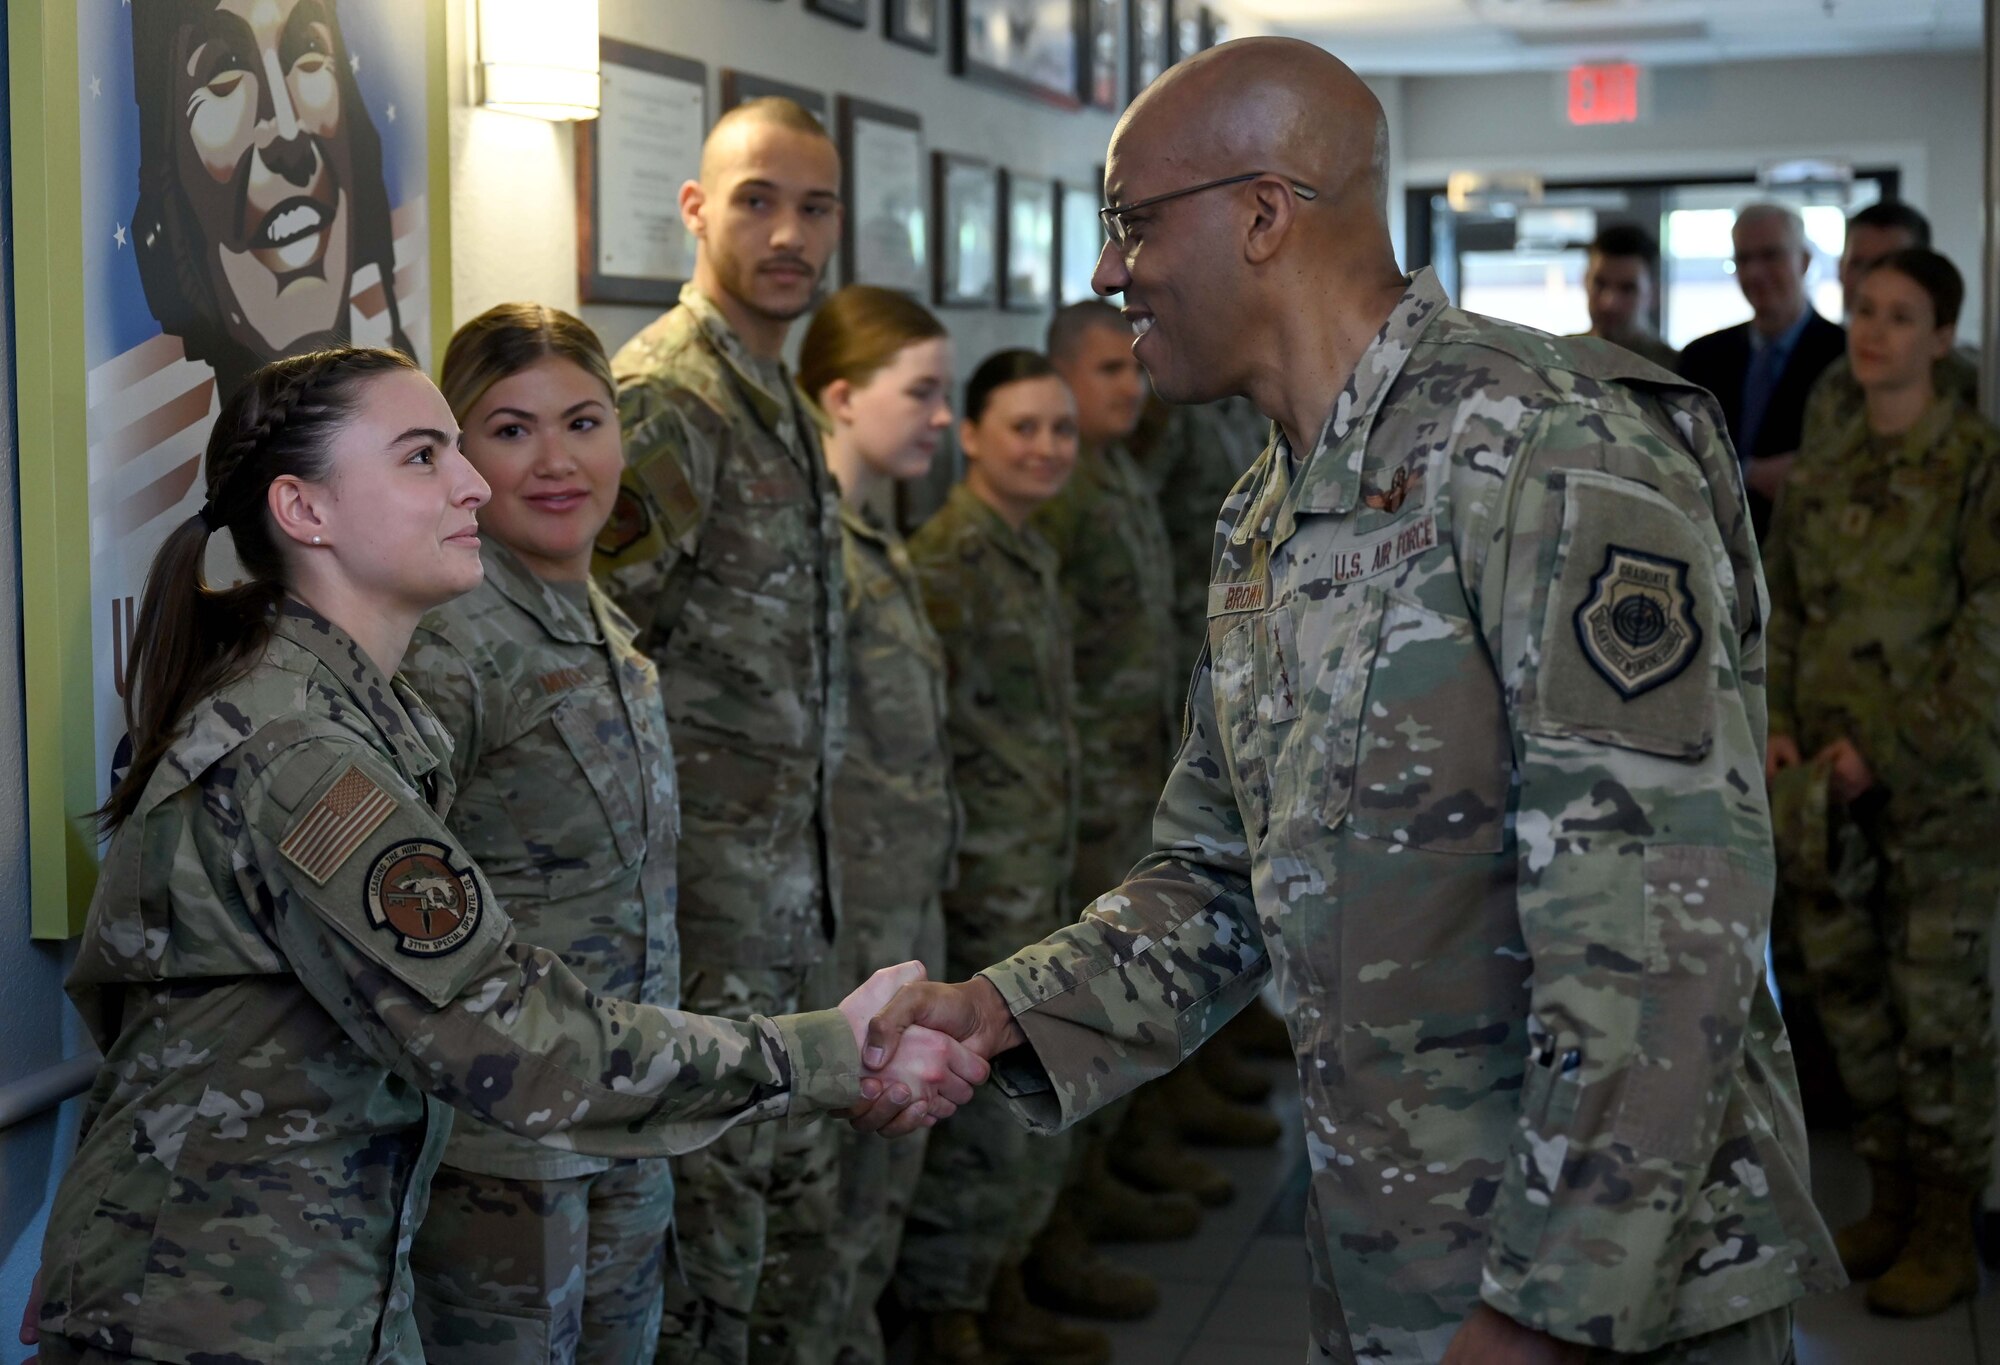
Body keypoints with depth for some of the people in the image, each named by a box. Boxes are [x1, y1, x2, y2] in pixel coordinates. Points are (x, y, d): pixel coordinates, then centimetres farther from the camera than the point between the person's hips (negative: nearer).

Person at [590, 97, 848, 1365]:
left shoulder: (782, 402, 16)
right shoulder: (665, 394, -14)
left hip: (791, 873, 9)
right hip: (712, 868, -9)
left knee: (795, 1201, 17)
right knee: (714, 1189, -1)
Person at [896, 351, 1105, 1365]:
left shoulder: (1032, 554, 12)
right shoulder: (948, 561, -17)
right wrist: (937, 871, -21)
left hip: (1038, 877, 10)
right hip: (978, 885, -9)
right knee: (979, 1110, -2)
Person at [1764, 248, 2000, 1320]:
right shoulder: (1820, 476, 11)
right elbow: (1778, 613, 15)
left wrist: (1887, 751, -15)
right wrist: (1776, 725, -1)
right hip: (1830, 783, 6)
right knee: (1848, 991, 10)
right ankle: (1891, 1201, 25)